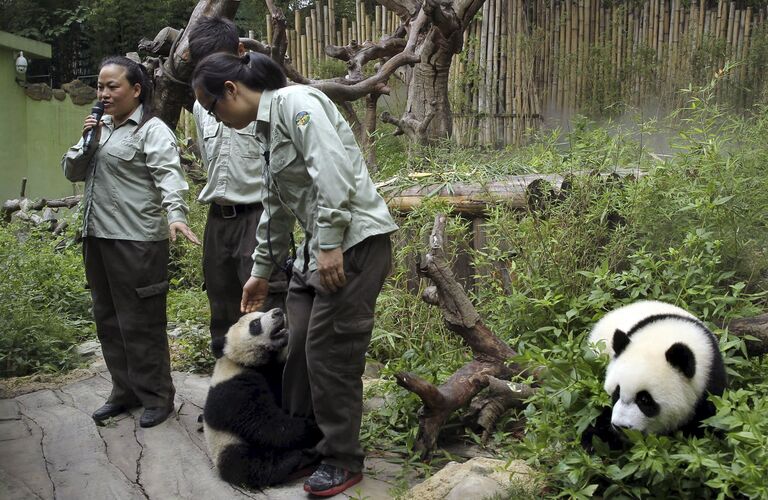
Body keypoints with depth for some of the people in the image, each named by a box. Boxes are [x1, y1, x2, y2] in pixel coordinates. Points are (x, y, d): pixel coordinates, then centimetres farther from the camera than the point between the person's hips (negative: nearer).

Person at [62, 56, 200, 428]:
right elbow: (72, 172, 17)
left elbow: (169, 176, -21)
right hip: (97, 237, 8)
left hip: (136, 240, -8)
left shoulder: (153, 130, -8)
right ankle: (125, 392, 28)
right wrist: (86, 143, -1)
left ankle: (157, 397, 13)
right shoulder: (101, 127, 16)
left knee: (141, 323, -1)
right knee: (108, 320, 15)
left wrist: (175, 215, -38)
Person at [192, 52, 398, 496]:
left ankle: (343, 461, 10)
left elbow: (333, 171, -23)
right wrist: (261, 271, 29)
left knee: (329, 350, -5)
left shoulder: (295, 102, -11)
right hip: (320, 244, 10)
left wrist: (329, 244, -23)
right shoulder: (267, 126, 19)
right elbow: (278, 207, 25)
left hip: (355, 240, -10)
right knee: (299, 344, 12)